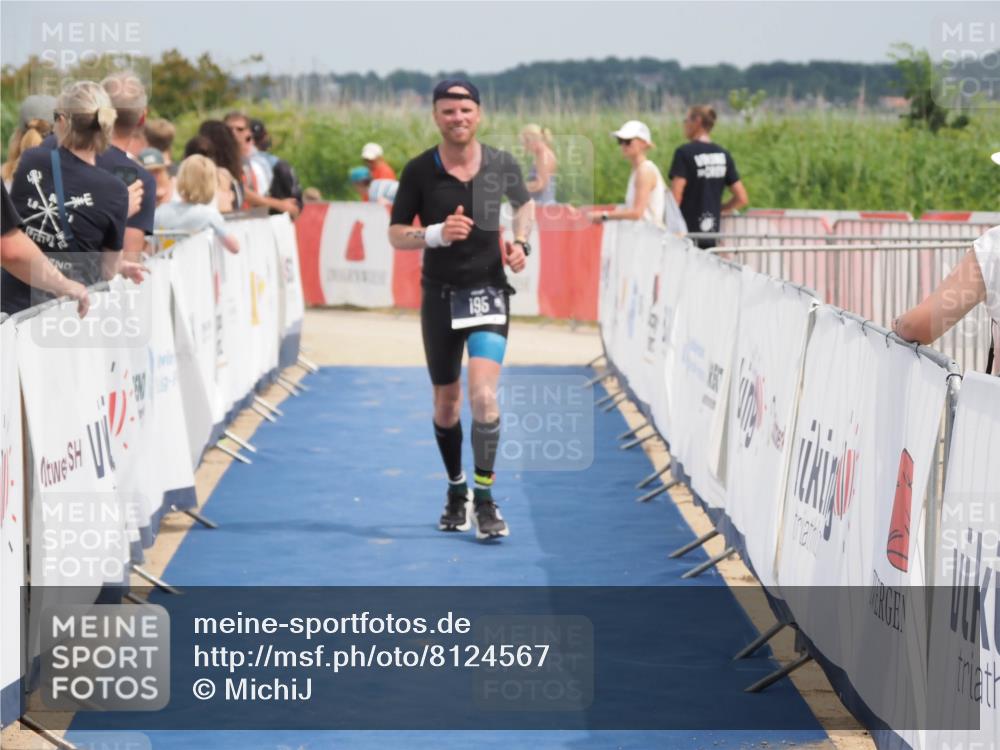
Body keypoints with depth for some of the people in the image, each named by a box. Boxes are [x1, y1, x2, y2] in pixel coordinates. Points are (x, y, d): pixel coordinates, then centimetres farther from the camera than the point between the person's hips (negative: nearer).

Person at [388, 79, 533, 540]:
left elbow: (524, 204, 19)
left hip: (488, 290, -1)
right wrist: (435, 233, -20)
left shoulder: (501, 165, -2)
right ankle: (456, 491, 33)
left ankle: (485, 498, -11)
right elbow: (395, 235, -2)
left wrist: (520, 243, 0)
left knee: (484, 393, -18)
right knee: (446, 403, 11)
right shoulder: (419, 171, -6)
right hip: (440, 294, 1)